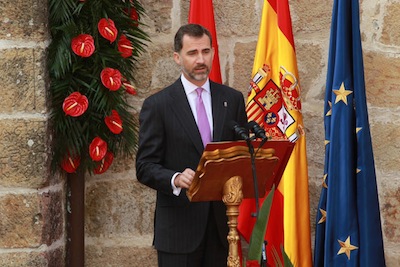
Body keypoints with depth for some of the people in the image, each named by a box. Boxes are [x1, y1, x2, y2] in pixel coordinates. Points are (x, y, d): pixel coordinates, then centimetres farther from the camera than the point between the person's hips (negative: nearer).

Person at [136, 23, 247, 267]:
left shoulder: (233, 99, 9)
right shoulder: (157, 105, -2)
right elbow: (145, 167, -5)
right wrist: (175, 179, -24)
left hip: (220, 221, 3)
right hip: (179, 226, -3)